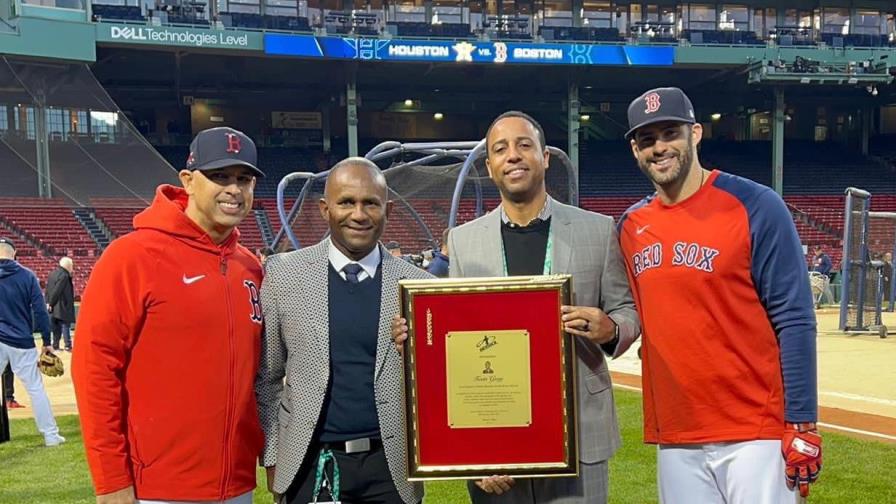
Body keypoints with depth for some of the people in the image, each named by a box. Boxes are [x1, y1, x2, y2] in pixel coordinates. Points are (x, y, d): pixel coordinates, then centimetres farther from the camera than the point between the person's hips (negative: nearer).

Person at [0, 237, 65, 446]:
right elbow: (40, 311, -4)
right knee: (35, 388, 7)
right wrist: (47, 342, 1)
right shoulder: (27, 276, -2)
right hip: (21, 342, 0)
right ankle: (50, 435, 9)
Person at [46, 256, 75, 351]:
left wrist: (48, 302, 10)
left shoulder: (52, 274, 12)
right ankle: (68, 346, -1)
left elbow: (48, 289, 12)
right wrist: (51, 303, -14)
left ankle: (55, 345, 16)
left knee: (56, 327, 14)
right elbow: (57, 291, -22)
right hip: (62, 307, -9)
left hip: (54, 307, 9)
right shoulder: (64, 276, -17)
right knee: (65, 326, -2)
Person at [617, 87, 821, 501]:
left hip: (755, 434, -5)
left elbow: (794, 321, -10)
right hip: (674, 439, 5)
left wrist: (801, 423, -13)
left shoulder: (756, 207, -8)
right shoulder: (630, 226, 7)